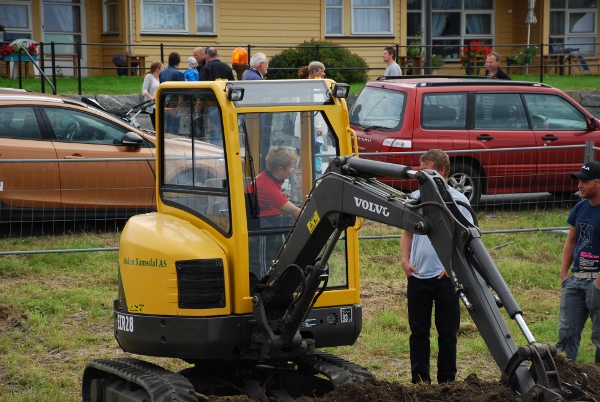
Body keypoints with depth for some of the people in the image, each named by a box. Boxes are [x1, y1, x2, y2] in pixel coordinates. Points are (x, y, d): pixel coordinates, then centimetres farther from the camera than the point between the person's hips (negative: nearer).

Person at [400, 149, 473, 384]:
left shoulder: (458, 201, -5)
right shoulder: (415, 198, 6)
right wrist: (405, 260, 0)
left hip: (445, 278, -3)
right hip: (418, 277, 3)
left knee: (447, 332, 5)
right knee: (418, 331, 7)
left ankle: (447, 381, 15)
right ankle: (419, 380, 14)